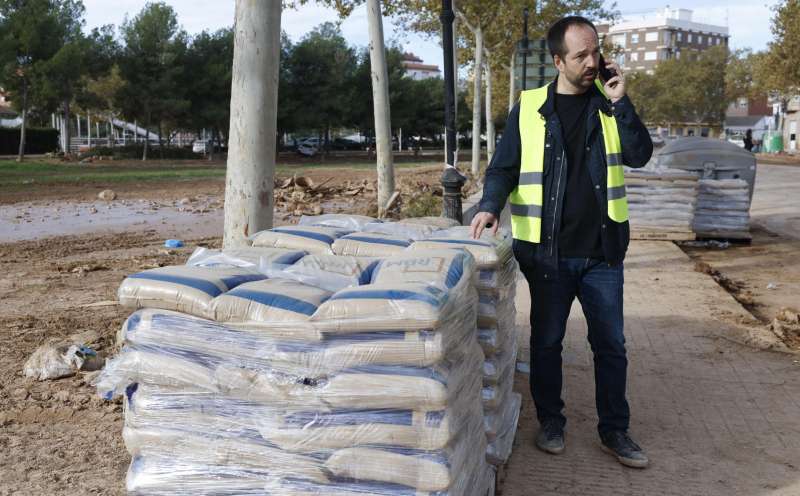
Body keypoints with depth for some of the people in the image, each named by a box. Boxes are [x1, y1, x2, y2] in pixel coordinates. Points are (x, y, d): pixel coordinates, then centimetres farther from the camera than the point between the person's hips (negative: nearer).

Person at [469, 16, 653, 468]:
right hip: (548, 252, -1)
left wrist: (620, 102, -14)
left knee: (611, 344, 10)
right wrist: (491, 205, -20)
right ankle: (551, 421, 30)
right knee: (546, 342, 11)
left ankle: (615, 431, 25)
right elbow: (504, 167, -1)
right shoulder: (529, 108, -1)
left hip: (602, 252, 2)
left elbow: (640, 155, -6)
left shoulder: (609, 103, 4)